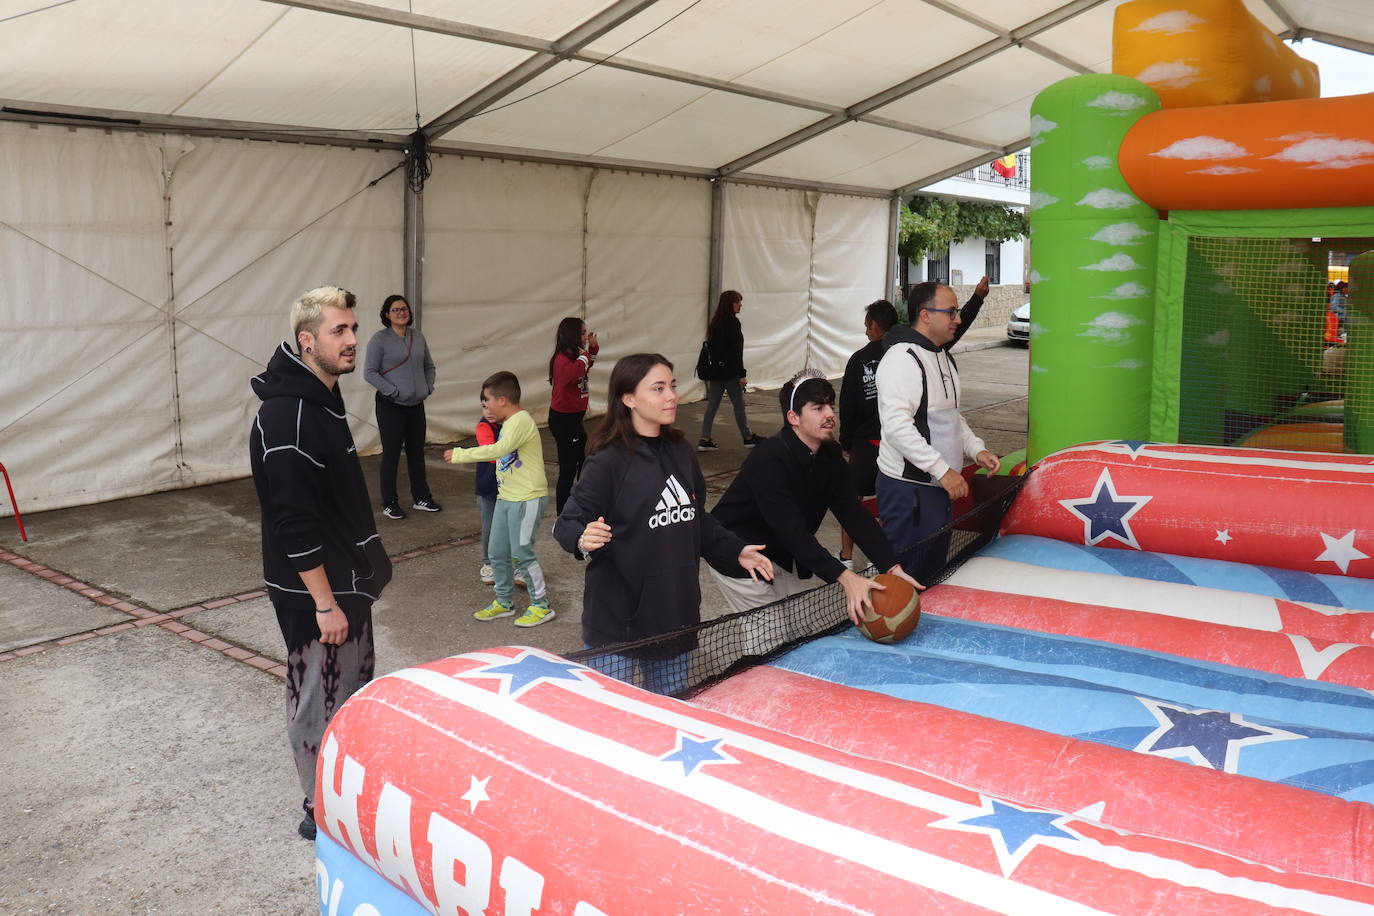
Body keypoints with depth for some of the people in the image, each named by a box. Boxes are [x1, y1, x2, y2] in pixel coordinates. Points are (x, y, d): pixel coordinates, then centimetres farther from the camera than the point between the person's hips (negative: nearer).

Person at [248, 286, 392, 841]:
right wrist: (325, 604, -23)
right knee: (320, 701, 4)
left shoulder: (323, 399, 9)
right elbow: (294, 524, -26)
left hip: (344, 580, 10)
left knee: (354, 690, 21)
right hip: (315, 591, -10)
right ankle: (322, 812, 22)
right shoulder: (287, 417, -23)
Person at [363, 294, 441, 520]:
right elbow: (369, 372, -12)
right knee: (391, 454, 0)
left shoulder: (418, 337, 8)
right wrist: (393, 391, -16)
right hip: (390, 407, -5)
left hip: (416, 405, 6)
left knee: (417, 453, 14)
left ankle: (421, 498, 25)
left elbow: (429, 366, 19)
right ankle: (389, 503, 10)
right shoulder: (380, 339, -9)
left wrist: (429, 386, 4)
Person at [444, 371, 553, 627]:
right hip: (506, 498, 10)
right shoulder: (509, 422, 14)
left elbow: (499, 450, -31)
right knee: (496, 553, 13)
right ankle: (504, 602, 28)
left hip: (527, 499, -10)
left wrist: (459, 455, -26)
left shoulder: (521, 421, -18)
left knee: (522, 553, -4)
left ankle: (541, 606, 10)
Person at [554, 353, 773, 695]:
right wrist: (583, 539, -35)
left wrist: (735, 551, 11)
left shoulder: (681, 452, 7)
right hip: (617, 616, -6)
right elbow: (567, 522, -14)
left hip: (676, 611, 6)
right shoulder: (609, 462, -14)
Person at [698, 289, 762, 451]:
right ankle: (748, 438, 19)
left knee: (712, 405, 8)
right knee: (739, 404, 6)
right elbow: (736, 351, -18)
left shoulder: (715, 323, 9)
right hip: (729, 371, -7)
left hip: (715, 370, 7)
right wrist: (742, 374, -16)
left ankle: (705, 440, 6)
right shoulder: (733, 323, -14)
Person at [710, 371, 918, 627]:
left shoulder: (830, 455, -4)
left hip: (784, 556, 8)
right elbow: (792, 531, -37)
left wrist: (893, 568, -22)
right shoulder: (769, 459, -29)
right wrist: (845, 577, -45)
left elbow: (855, 514, -10)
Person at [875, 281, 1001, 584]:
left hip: (939, 485, 10)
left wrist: (976, 448, 9)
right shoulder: (902, 357, -16)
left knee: (933, 570, 17)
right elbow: (897, 425, -26)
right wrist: (943, 470, -25)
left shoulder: (943, 356, 15)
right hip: (908, 487, -10)